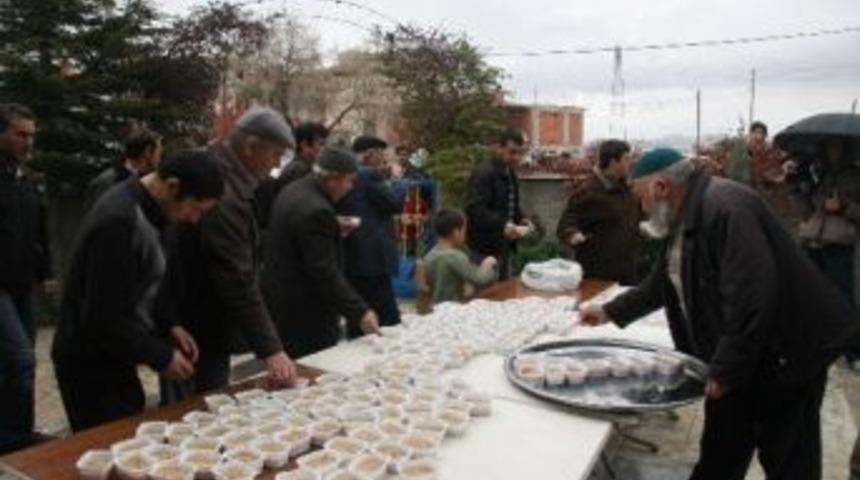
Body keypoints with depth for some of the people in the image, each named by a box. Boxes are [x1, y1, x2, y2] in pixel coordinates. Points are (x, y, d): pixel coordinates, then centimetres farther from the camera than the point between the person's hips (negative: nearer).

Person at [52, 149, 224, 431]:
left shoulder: (140, 209, 5)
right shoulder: (120, 222, -26)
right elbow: (103, 318, -25)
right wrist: (160, 356, -15)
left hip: (107, 360, 9)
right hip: (92, 366, -9)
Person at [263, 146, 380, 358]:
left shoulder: (291, 191, 6)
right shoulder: (316, 210, -25)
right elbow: (325, 273, -27)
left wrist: (333, 230, 9)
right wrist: (360, 312, -27)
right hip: (305, 316, -10)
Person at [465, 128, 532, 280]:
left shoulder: (511, 173, 14)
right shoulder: (483, 173, -16)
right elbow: (475, 209, -25)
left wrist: (521, 219, 5)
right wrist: (502, 225, -35)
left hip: (504, 244, 10)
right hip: (486, 246, -9)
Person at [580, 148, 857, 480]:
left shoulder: (727, 209, -26)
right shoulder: (687, 218, 6)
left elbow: (751, 300, -31)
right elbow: (664, 282, 19)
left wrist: (724, 370, -23)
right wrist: (613, 312, 20)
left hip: (785, 356, -9)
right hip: (735, 359, 9)